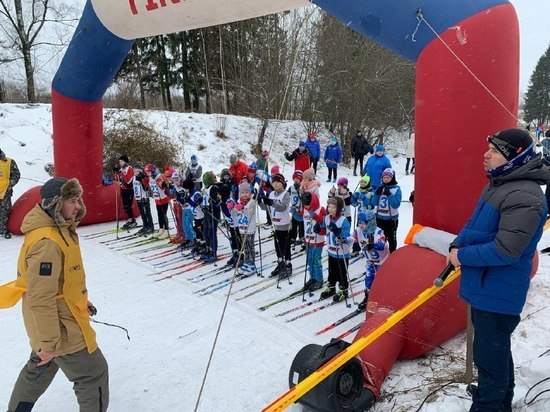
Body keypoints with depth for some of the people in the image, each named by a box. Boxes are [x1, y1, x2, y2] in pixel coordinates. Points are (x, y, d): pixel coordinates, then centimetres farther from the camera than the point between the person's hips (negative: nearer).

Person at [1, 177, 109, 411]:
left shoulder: (59, 230, 2)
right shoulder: (47, 243, -30)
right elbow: (40, 298, -29)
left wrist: (80, 301, 19)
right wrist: (49, 342, -23)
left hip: (60, 317, 10)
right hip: (62, 327, -10)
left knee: (39, 369, 30)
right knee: (94, 374, 4)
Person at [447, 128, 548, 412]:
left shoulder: (524, 197, -24)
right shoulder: (497, 183, 7)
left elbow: (505, 250, -29)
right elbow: (475, 223, 17)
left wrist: (462, 256, -17)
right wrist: (457, 245, 0)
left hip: (497, 292, -10)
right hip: (484, 287, 10)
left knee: (489, 355, 3)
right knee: (494, 350, 26)